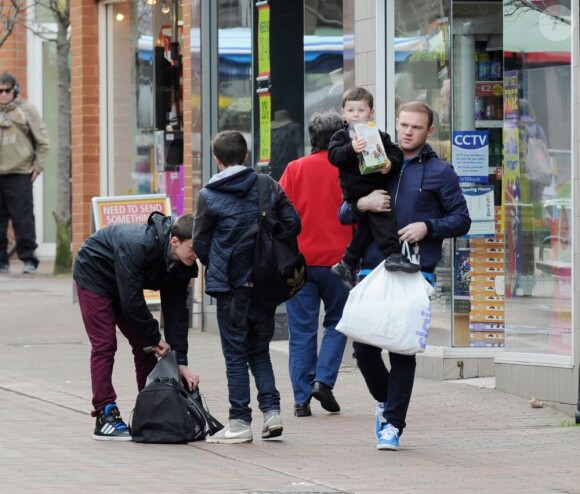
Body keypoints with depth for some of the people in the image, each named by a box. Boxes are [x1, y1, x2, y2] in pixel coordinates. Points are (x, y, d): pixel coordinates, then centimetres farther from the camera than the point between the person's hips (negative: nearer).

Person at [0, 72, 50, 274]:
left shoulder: (26, 110, 3)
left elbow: (42, 140, 4)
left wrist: (38, 165, -2)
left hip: (20, 174, -3)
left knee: (23, 219, -4)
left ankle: (29, 259, 1)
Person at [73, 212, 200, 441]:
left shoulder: (181, 262, -17)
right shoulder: (138, 246, -40)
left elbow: (176, 309, -14)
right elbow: (131, 301, -35)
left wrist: (181, 361, -19)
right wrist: (155, 338, -24)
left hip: (126, 284, 7)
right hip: (95, 274, -7)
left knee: (144, 345, 1)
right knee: (104, 345, -15)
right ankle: (105, 417, -16)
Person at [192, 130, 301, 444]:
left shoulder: (208, 196, -6)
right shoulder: (268, 187, 2)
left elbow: (200, 243, -3)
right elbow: (293, 224, 2)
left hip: (230, 286, -3)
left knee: (236, 354, 4)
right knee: (260, 350, 16)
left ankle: (240, 421, 3)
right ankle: (271, 410, 2)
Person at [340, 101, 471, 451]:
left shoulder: (440, 172, 6)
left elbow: (462, 220, 5)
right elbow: (344, 214, 17)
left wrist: (427, 227, -11)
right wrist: (361, 204, -6)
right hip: (373, 269, 3)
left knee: (403, 349, -4)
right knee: (364, 346, 0)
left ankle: (393, 423, 4)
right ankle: (386, 401, 26)